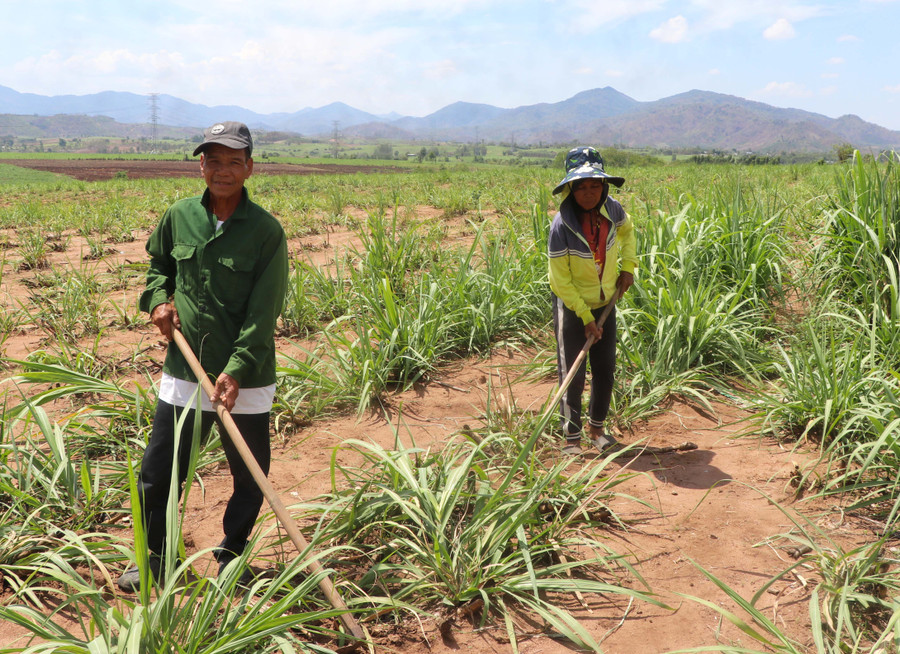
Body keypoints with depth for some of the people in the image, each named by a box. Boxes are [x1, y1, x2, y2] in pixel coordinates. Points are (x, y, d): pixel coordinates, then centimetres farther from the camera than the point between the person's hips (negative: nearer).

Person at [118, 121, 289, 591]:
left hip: (246, 380, -3)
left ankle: (231, 557, 36)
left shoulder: (266, 231, -10)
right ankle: (153, 560, 34)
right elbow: (157, 262, 22)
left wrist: (237, 369, -22)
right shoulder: (179, 217, 1)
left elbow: (263, 311, -13)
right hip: (184, 372, 3)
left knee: (250, 477, 11)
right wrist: (157, 298, 1)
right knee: (157, 472, 10)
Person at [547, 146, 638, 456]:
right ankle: (571, 439, 9)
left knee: (605, 371, 12)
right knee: (573, 375, -2)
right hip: (571, 305, -5)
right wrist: (585, 317, -18)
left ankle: (597, 427, 31)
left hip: (605, 304, 5)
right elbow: (560, 281, -20)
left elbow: (627, 230, 15)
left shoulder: (612, 210, -12)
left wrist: (628, 266, 4)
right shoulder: (562, 225, -26)